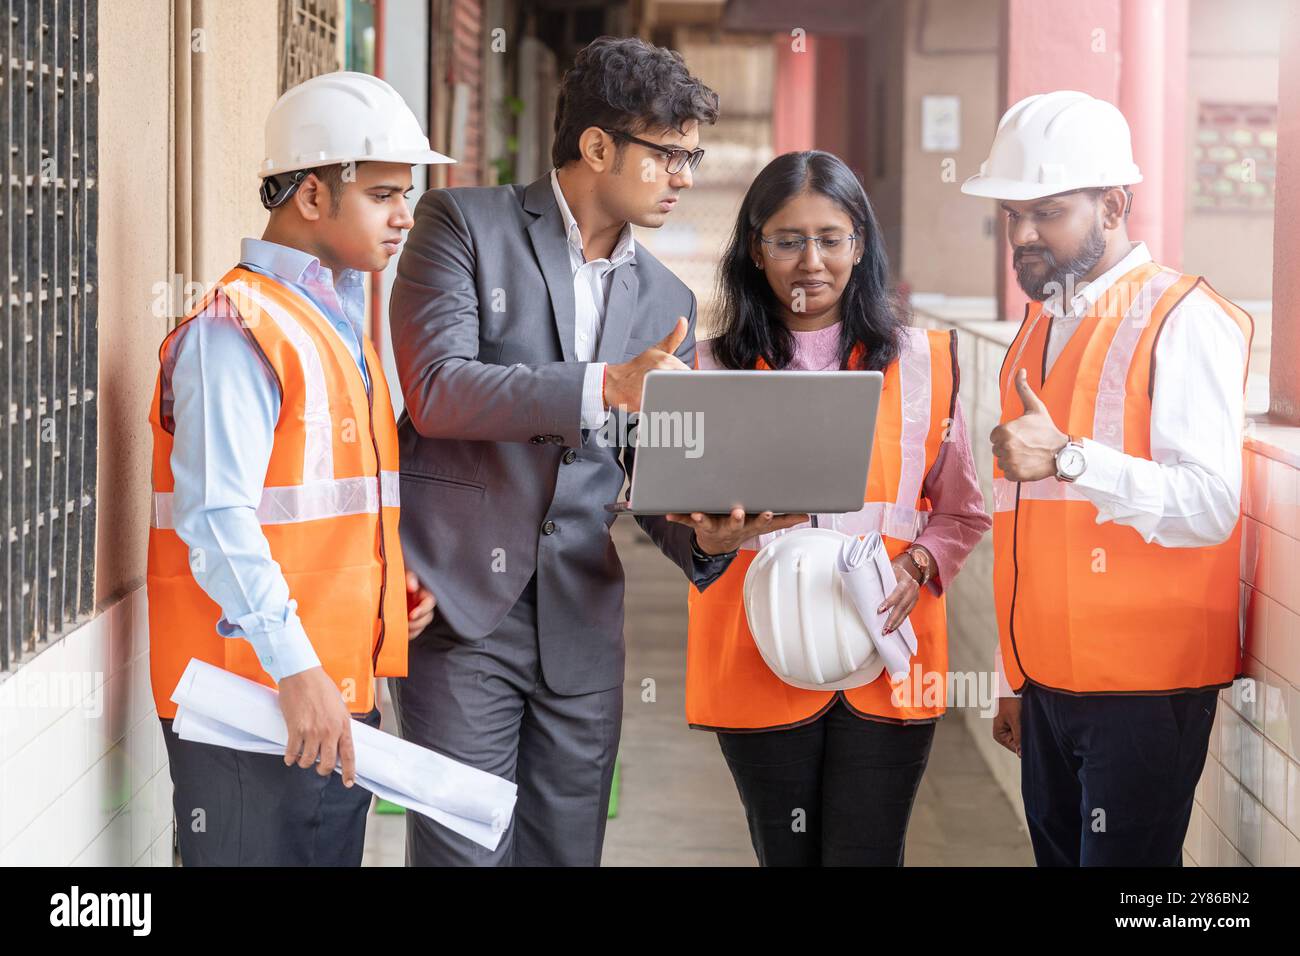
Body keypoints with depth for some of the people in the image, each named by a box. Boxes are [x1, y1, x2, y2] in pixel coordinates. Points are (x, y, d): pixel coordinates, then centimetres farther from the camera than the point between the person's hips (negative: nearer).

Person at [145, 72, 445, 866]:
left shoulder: (343, 323, 18)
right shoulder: (236, 330, -12)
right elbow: (217, 519, -21)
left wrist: (395, 576, 7)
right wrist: (296, 669, -25)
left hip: (340, 690, 9)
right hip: (254, 703, -9)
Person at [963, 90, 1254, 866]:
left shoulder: (1183, 321, -10)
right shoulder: (1043, 324, 14)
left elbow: (1211, 506, -22)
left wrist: (1069, 456, -33)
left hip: (1144, 687, -7)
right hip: (1052, 682, 7)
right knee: (1058, 855, 11)